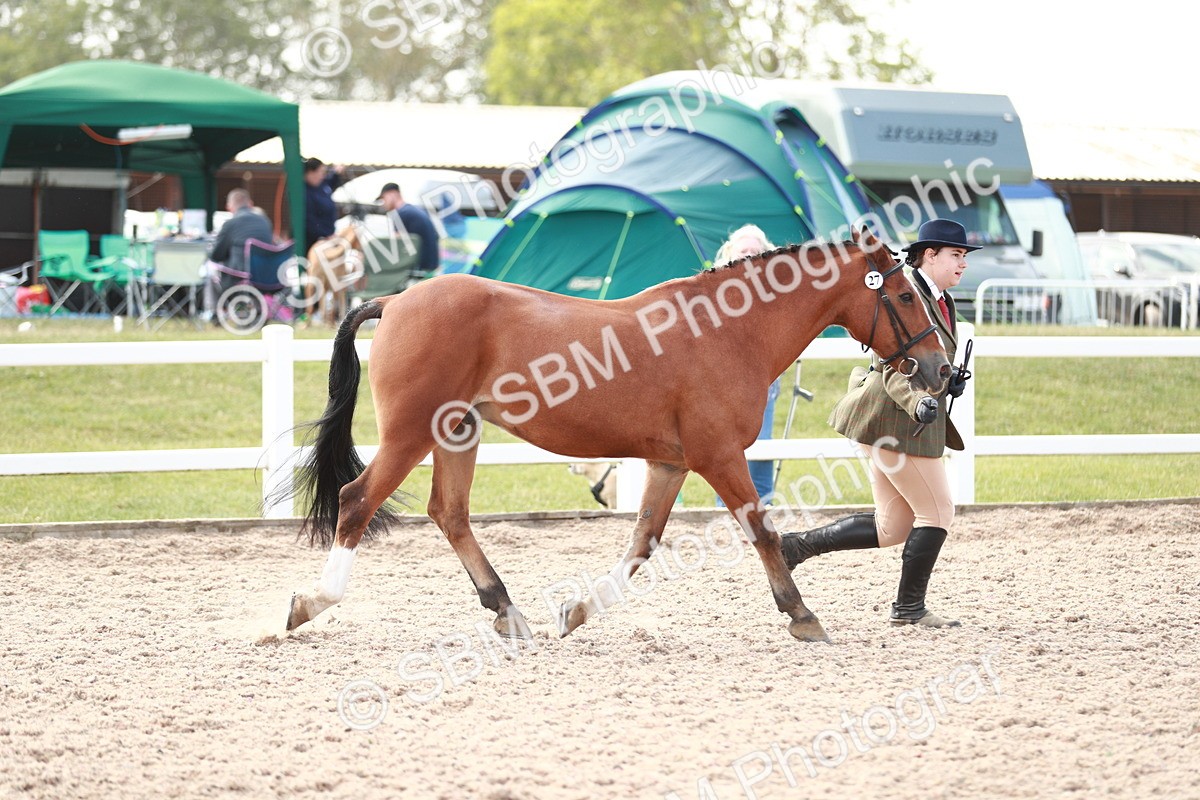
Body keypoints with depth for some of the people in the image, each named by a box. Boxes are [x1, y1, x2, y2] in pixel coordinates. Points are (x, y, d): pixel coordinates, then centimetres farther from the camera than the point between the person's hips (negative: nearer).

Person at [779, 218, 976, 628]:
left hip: (909, 421, 11)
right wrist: (918, 402, -39)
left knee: (891, 529, 11)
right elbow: (893, 369, -24)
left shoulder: (941, 301, 16)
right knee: (937, 513, -3)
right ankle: (909, 607, 7)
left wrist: (952, 381, 11)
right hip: (895, 420, -11)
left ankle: (796, 546, 14)